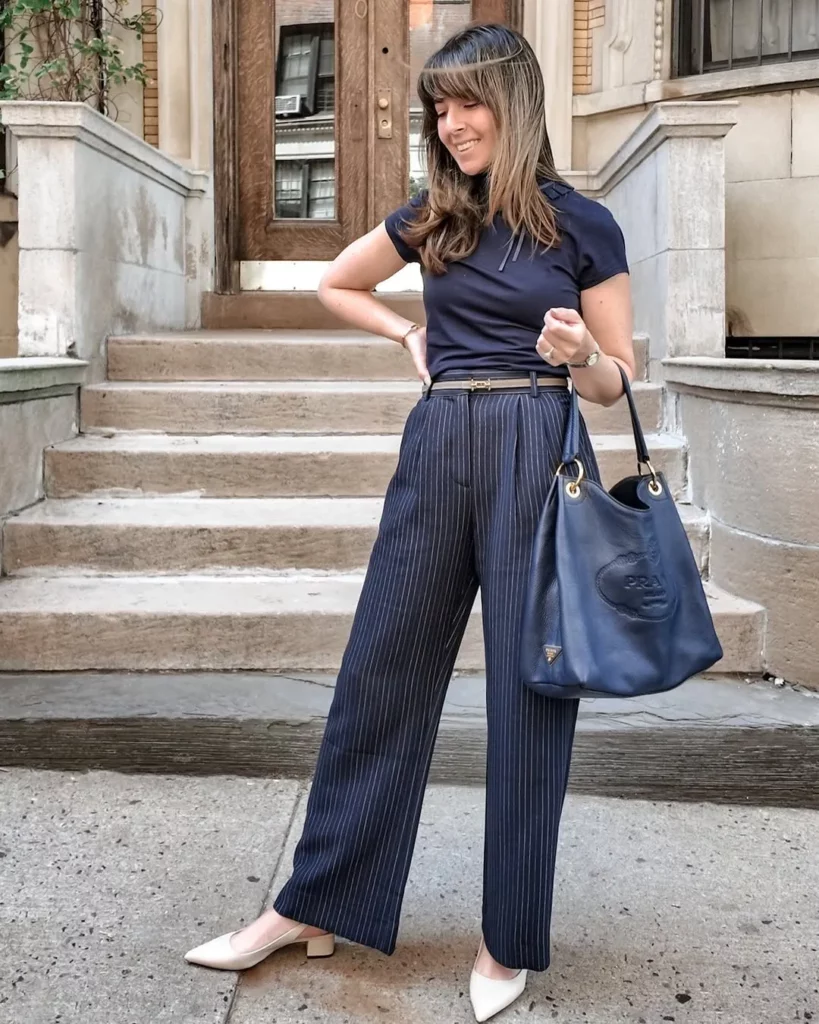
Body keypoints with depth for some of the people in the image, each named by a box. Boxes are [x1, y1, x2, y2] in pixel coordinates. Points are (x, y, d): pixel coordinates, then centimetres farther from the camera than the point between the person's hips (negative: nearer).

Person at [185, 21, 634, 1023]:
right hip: (437, 449, 4)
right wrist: (411, 334, 13)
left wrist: (578, 353, -16)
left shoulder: (583, 225, 2)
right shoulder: (431, 217, 11)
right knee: (379, 673, 7)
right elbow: (335, 284, 27)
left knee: (529, 692, 2)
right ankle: (313, 907, 20)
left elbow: (617, 381, 4)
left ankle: (510, 940, 18)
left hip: (539, 456, -3)